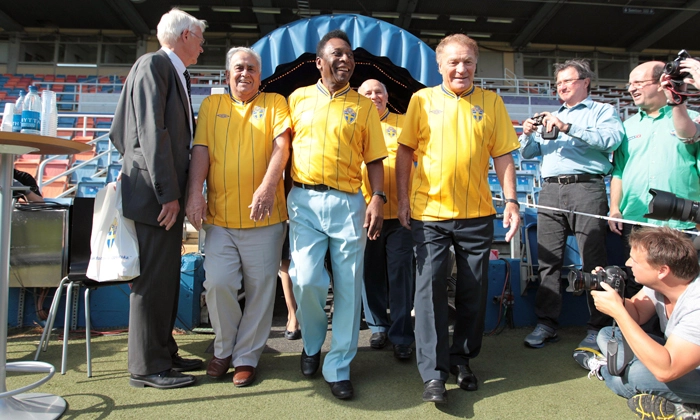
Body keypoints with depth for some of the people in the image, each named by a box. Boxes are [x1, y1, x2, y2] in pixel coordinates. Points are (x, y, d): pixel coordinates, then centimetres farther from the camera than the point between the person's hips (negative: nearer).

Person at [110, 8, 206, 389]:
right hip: (155, 194, -9)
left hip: (169, 193, 9)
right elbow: (151, 132, -17)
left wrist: (177, 192, 16)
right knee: (152, 279, -4)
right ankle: (147, 367, 7)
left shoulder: (175, 73, 19)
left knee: (167, 278, 13)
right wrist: (168, 194, -19)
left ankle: (164, 353, 24)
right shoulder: (152, 65, -8)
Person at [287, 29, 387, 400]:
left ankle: (338, 368, 15)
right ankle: (312, 344, 24)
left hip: (348, 202, 0)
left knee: (348, 286, 1)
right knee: (306, 279, -7)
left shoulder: (364, 106, 10)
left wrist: (378, 199, -6)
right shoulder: (297, 99, 13)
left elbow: (374, 159, 8)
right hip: (304, 200, 0)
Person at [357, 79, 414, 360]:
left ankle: (401, 336, 10)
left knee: (401, 275, 0)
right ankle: (378, 326, 26)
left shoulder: (404, 124, 11)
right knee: (371, 274, 9)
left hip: (399, 213, -1)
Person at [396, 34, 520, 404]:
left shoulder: (491, 102, 6)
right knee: (430, 287, -4)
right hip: (429, 211, -1)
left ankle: (461, 359, 28)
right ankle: (433, 373, 4)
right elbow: (405, 151, 4)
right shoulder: (422, 100, 4)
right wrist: (403, 198, -2)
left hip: (477, 213, 2)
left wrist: (511, 201, -2)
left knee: (473, 291, 9)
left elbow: (503, 156, 6)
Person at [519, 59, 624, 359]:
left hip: (586, 190, -5)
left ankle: (597, 328, 2)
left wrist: (568, 128, -17)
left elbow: (612, 139, -10)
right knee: (548, 260, 3)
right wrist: (527, 135, 0)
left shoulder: (602, 111, 11)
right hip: (550, 191, 5)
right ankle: (546, 323, 9)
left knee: (594, 261, -5)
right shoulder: (551, 118, 27)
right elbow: (528, 154, 22)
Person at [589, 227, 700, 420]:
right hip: (677, 353, 8)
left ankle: (604, 370, 4)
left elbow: (665, 370, -40)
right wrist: (616, 299, -22)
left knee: (637, 374, -31)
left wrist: (617, 311, -39)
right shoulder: (659, 281, -13)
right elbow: (635, 316, 1)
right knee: (606, 335, 0)